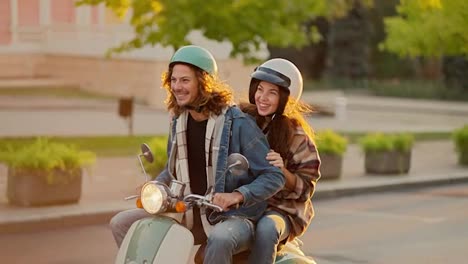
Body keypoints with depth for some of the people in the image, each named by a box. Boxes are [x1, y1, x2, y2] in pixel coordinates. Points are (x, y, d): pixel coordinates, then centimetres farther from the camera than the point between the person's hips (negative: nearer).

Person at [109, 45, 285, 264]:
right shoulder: (179, 121, 7)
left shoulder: (237, 123, -14)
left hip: (232, 217, -7)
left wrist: (237, 195, -29)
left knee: (219, 240, -41)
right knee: (122, 224, -2)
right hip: (188, 215, 7)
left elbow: (274, 176, -14)